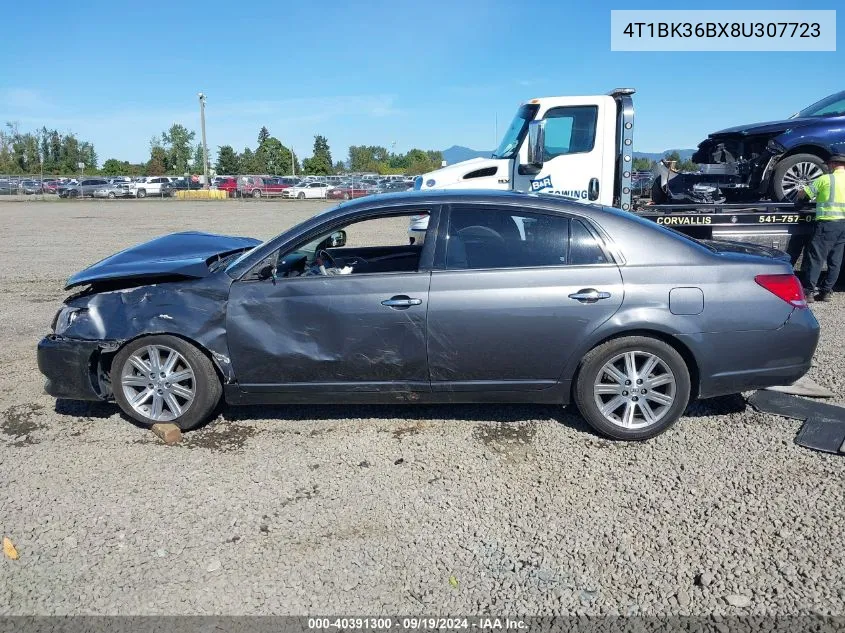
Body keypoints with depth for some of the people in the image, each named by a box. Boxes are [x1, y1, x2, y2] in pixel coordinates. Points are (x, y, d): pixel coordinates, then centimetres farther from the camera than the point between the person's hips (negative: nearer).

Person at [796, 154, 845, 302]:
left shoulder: (826, 179, -6)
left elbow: (802, 194, -1)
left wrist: (799, 196, 21)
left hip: (828, 223, -6)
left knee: (816, 258, -4)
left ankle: (808, 292, -7)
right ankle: (826, 291, 13)